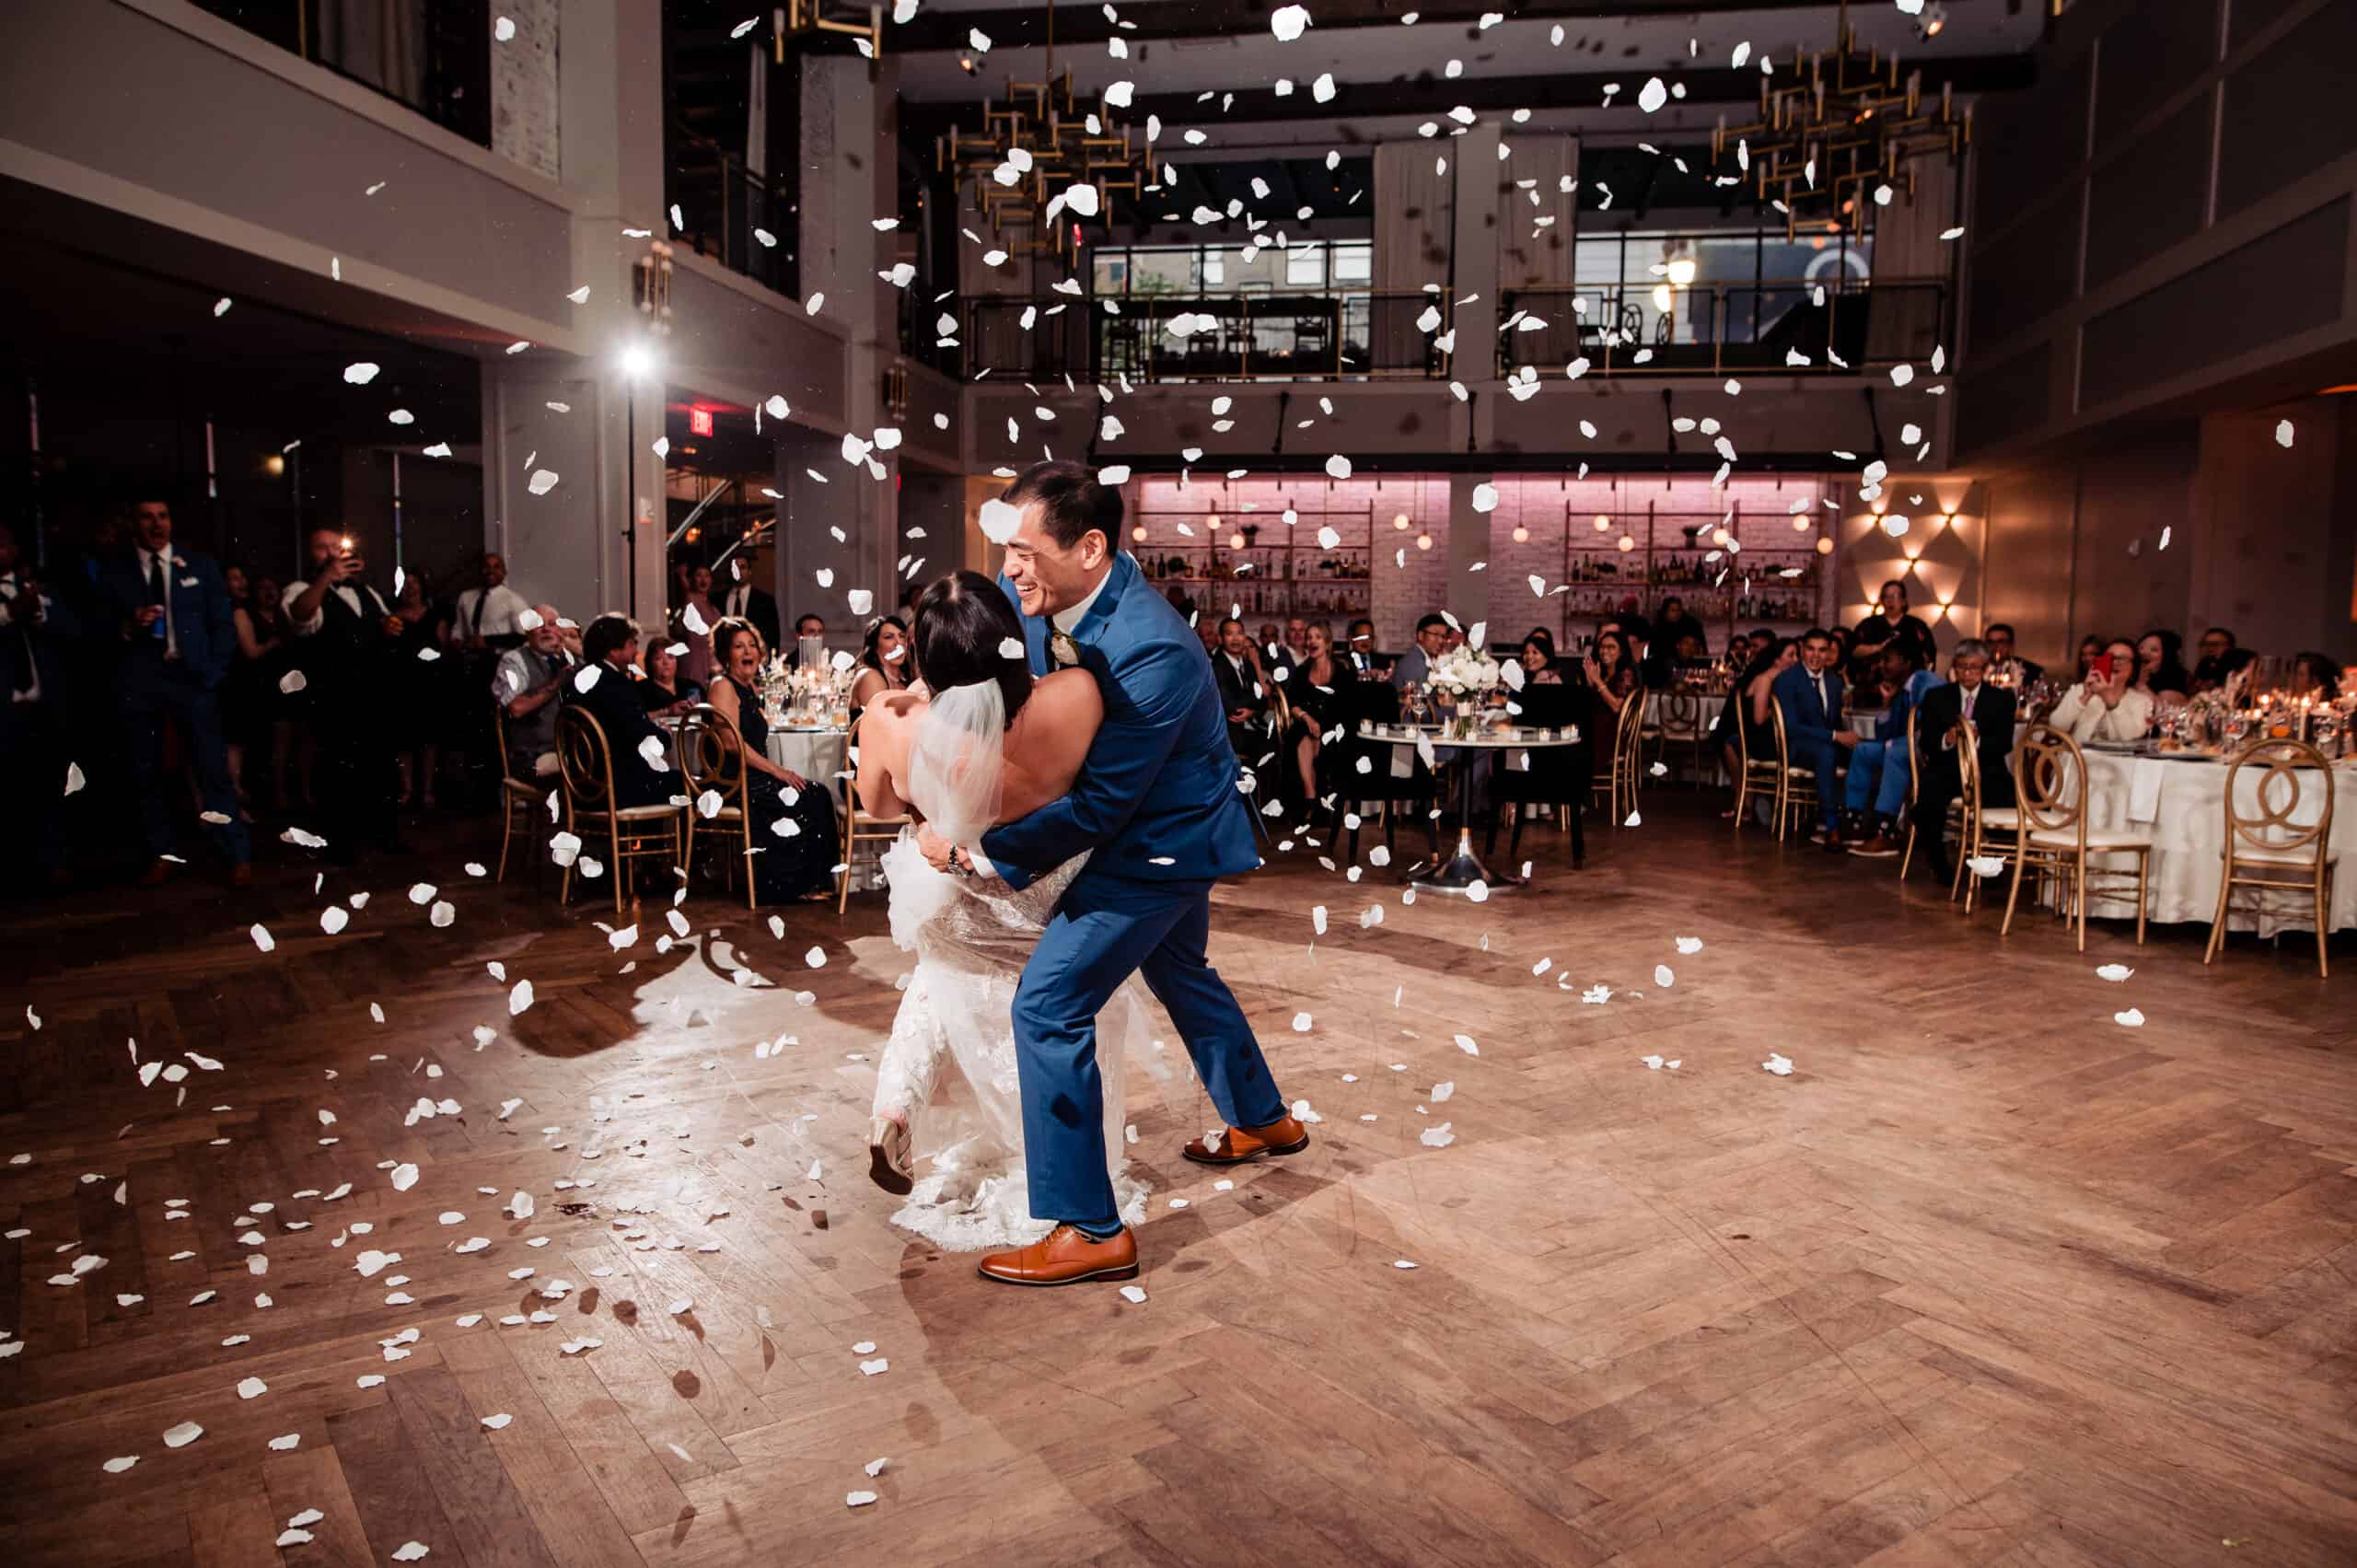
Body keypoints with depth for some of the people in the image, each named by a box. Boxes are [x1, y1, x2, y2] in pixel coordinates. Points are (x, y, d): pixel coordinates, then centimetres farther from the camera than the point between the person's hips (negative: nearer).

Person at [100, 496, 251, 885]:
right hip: (138, 681, 2)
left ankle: (238, 857, -2)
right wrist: (128, 628, -14)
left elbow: (223, 624, 7)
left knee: (214, 770, -6)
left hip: (191, 677, -1)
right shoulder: (115, 572, 8)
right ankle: (160, 854, 17)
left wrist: (213, 675, -3)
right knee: (147, 774, 8)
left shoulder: (200, 566, 8)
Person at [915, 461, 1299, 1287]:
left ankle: (1091, 1231, -2)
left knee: (1049, 1004, -12)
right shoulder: (1035, 594, -10)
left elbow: (1097, 807, -32)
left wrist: (976, 847, -29)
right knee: (1178, 970, 28)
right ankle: (1264, 1120, 52)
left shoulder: (1152, 652, -34)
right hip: (1161, 830, 10)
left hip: (1164, 841, -10)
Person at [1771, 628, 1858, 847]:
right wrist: (1835, 736, -25)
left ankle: (1823, 825, -19)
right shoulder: (1787, 679, -9)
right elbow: (1791, 727, -18)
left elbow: (1836, 721, 15)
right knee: (1826, 752, -38)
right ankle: (1831, 827, -34)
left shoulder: (1835, 680, 12)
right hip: (1795, 747, -6)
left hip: (1828, 745, 6)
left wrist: (1845, 736, -9)